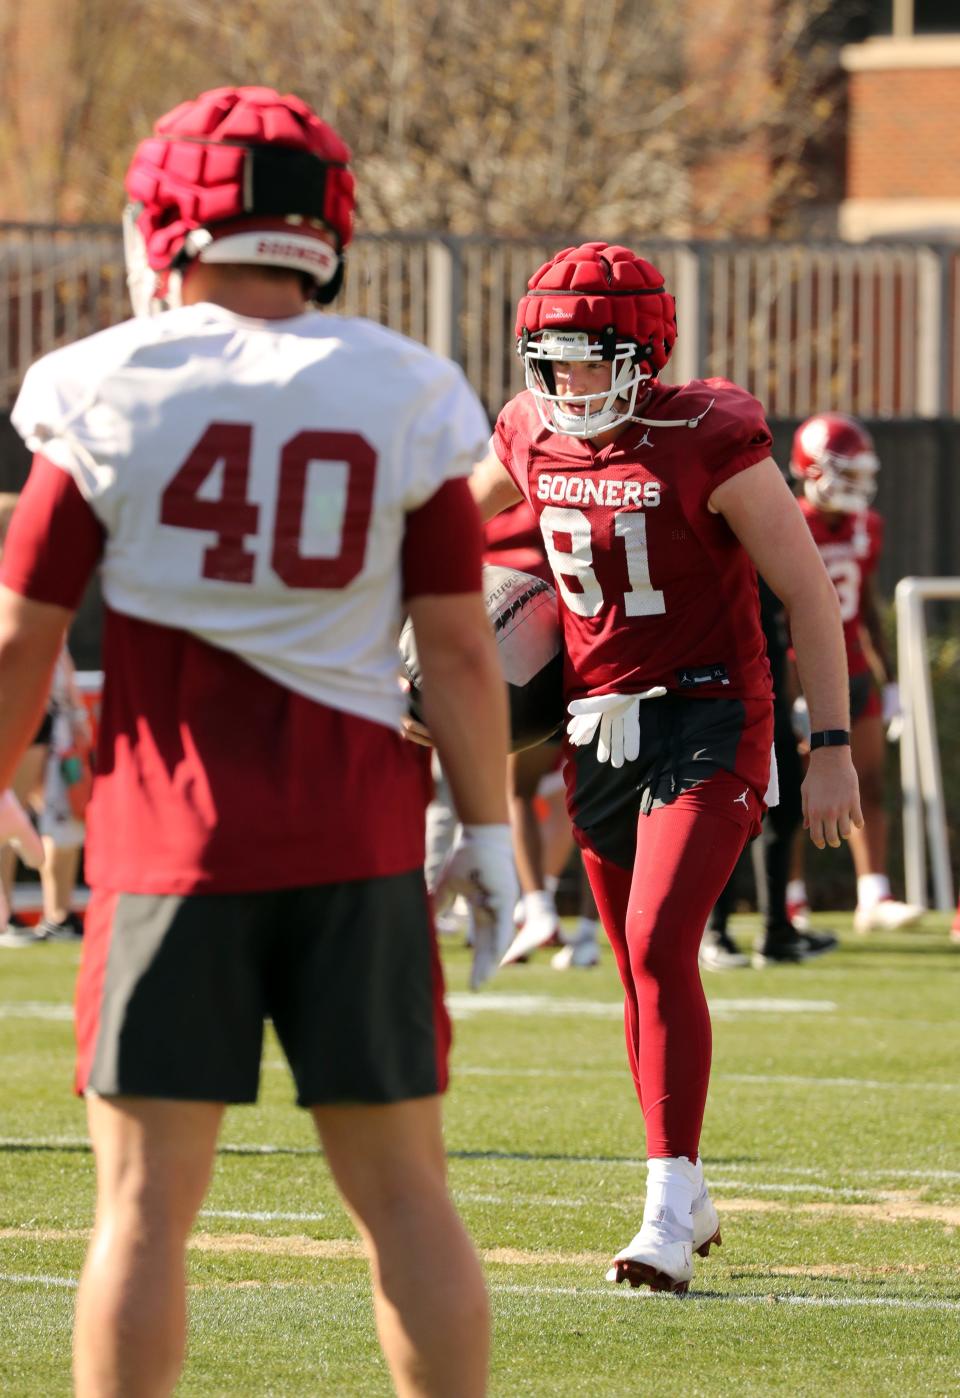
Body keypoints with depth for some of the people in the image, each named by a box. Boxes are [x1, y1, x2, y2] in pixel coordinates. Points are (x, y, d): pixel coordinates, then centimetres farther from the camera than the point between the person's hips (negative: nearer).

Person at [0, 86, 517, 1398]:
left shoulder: (112, 395, -4)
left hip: (171, 844, -2)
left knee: (145, 1200, 1)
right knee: (402, 1191, 9)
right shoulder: (400, 395, 0)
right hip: (359, 844, 2)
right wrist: (488, 826, 11)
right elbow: (460, 650, 1)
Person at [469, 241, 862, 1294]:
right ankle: (687, 1202, 25)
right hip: (599, 725, 6)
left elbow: (809, 594, -10)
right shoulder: (532, 438, 2)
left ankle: (670, 1213, -17)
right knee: (641, 969, 11)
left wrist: (833, 750, -12)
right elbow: (462, 513, 26)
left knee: (658, 946, -18)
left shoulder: (709, 443, -15)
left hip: (707, 719, -6)